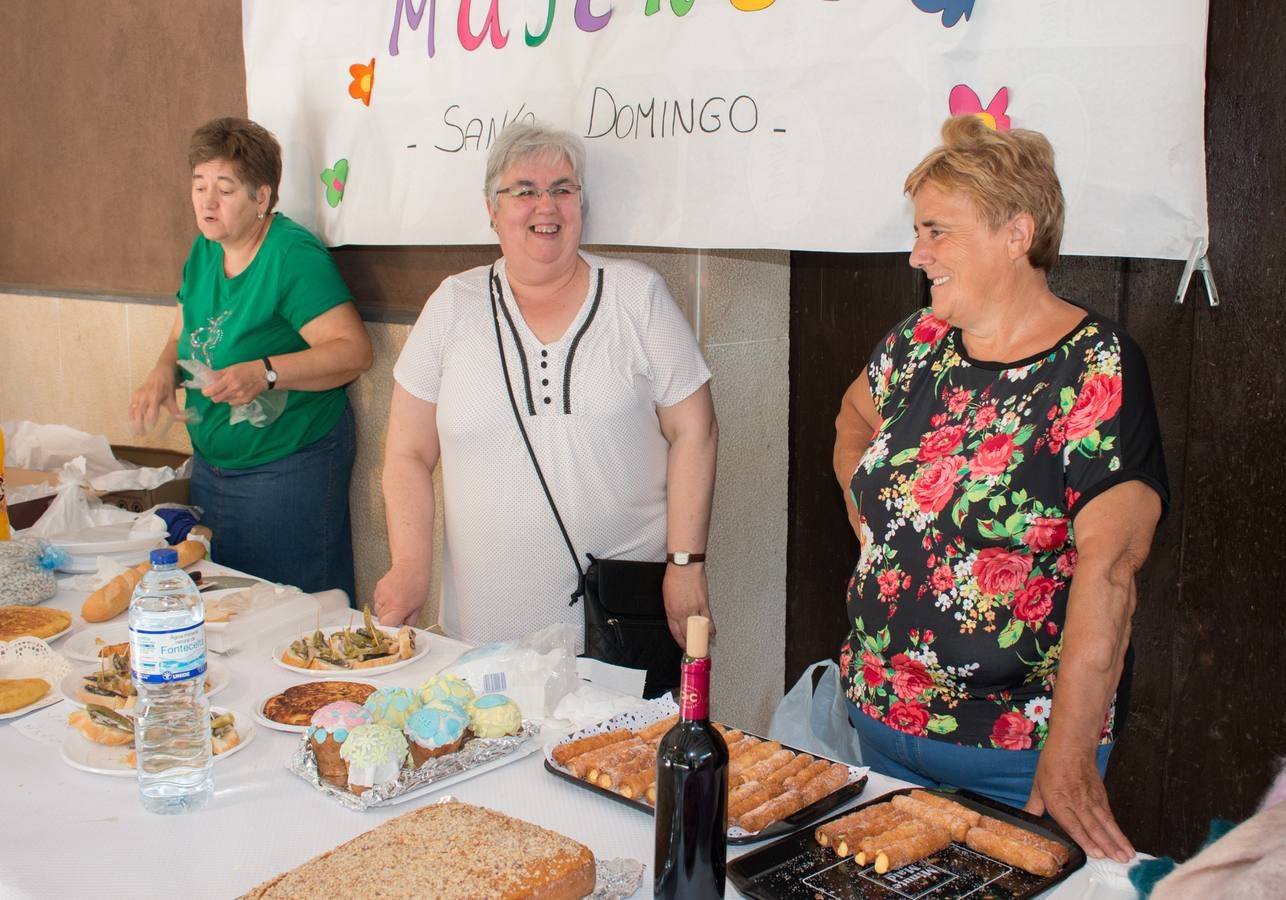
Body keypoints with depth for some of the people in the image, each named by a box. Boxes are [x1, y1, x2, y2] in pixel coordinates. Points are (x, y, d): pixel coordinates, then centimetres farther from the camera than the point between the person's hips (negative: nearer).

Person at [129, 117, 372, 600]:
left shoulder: (294, 255, -17)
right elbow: (182, 337, 18)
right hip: (211, 466, 8)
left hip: (290, 472, -8)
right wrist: (163, 372, -4)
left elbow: (355, 350, -23)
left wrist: (267, 373, -32)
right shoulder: (204, 251, 8)